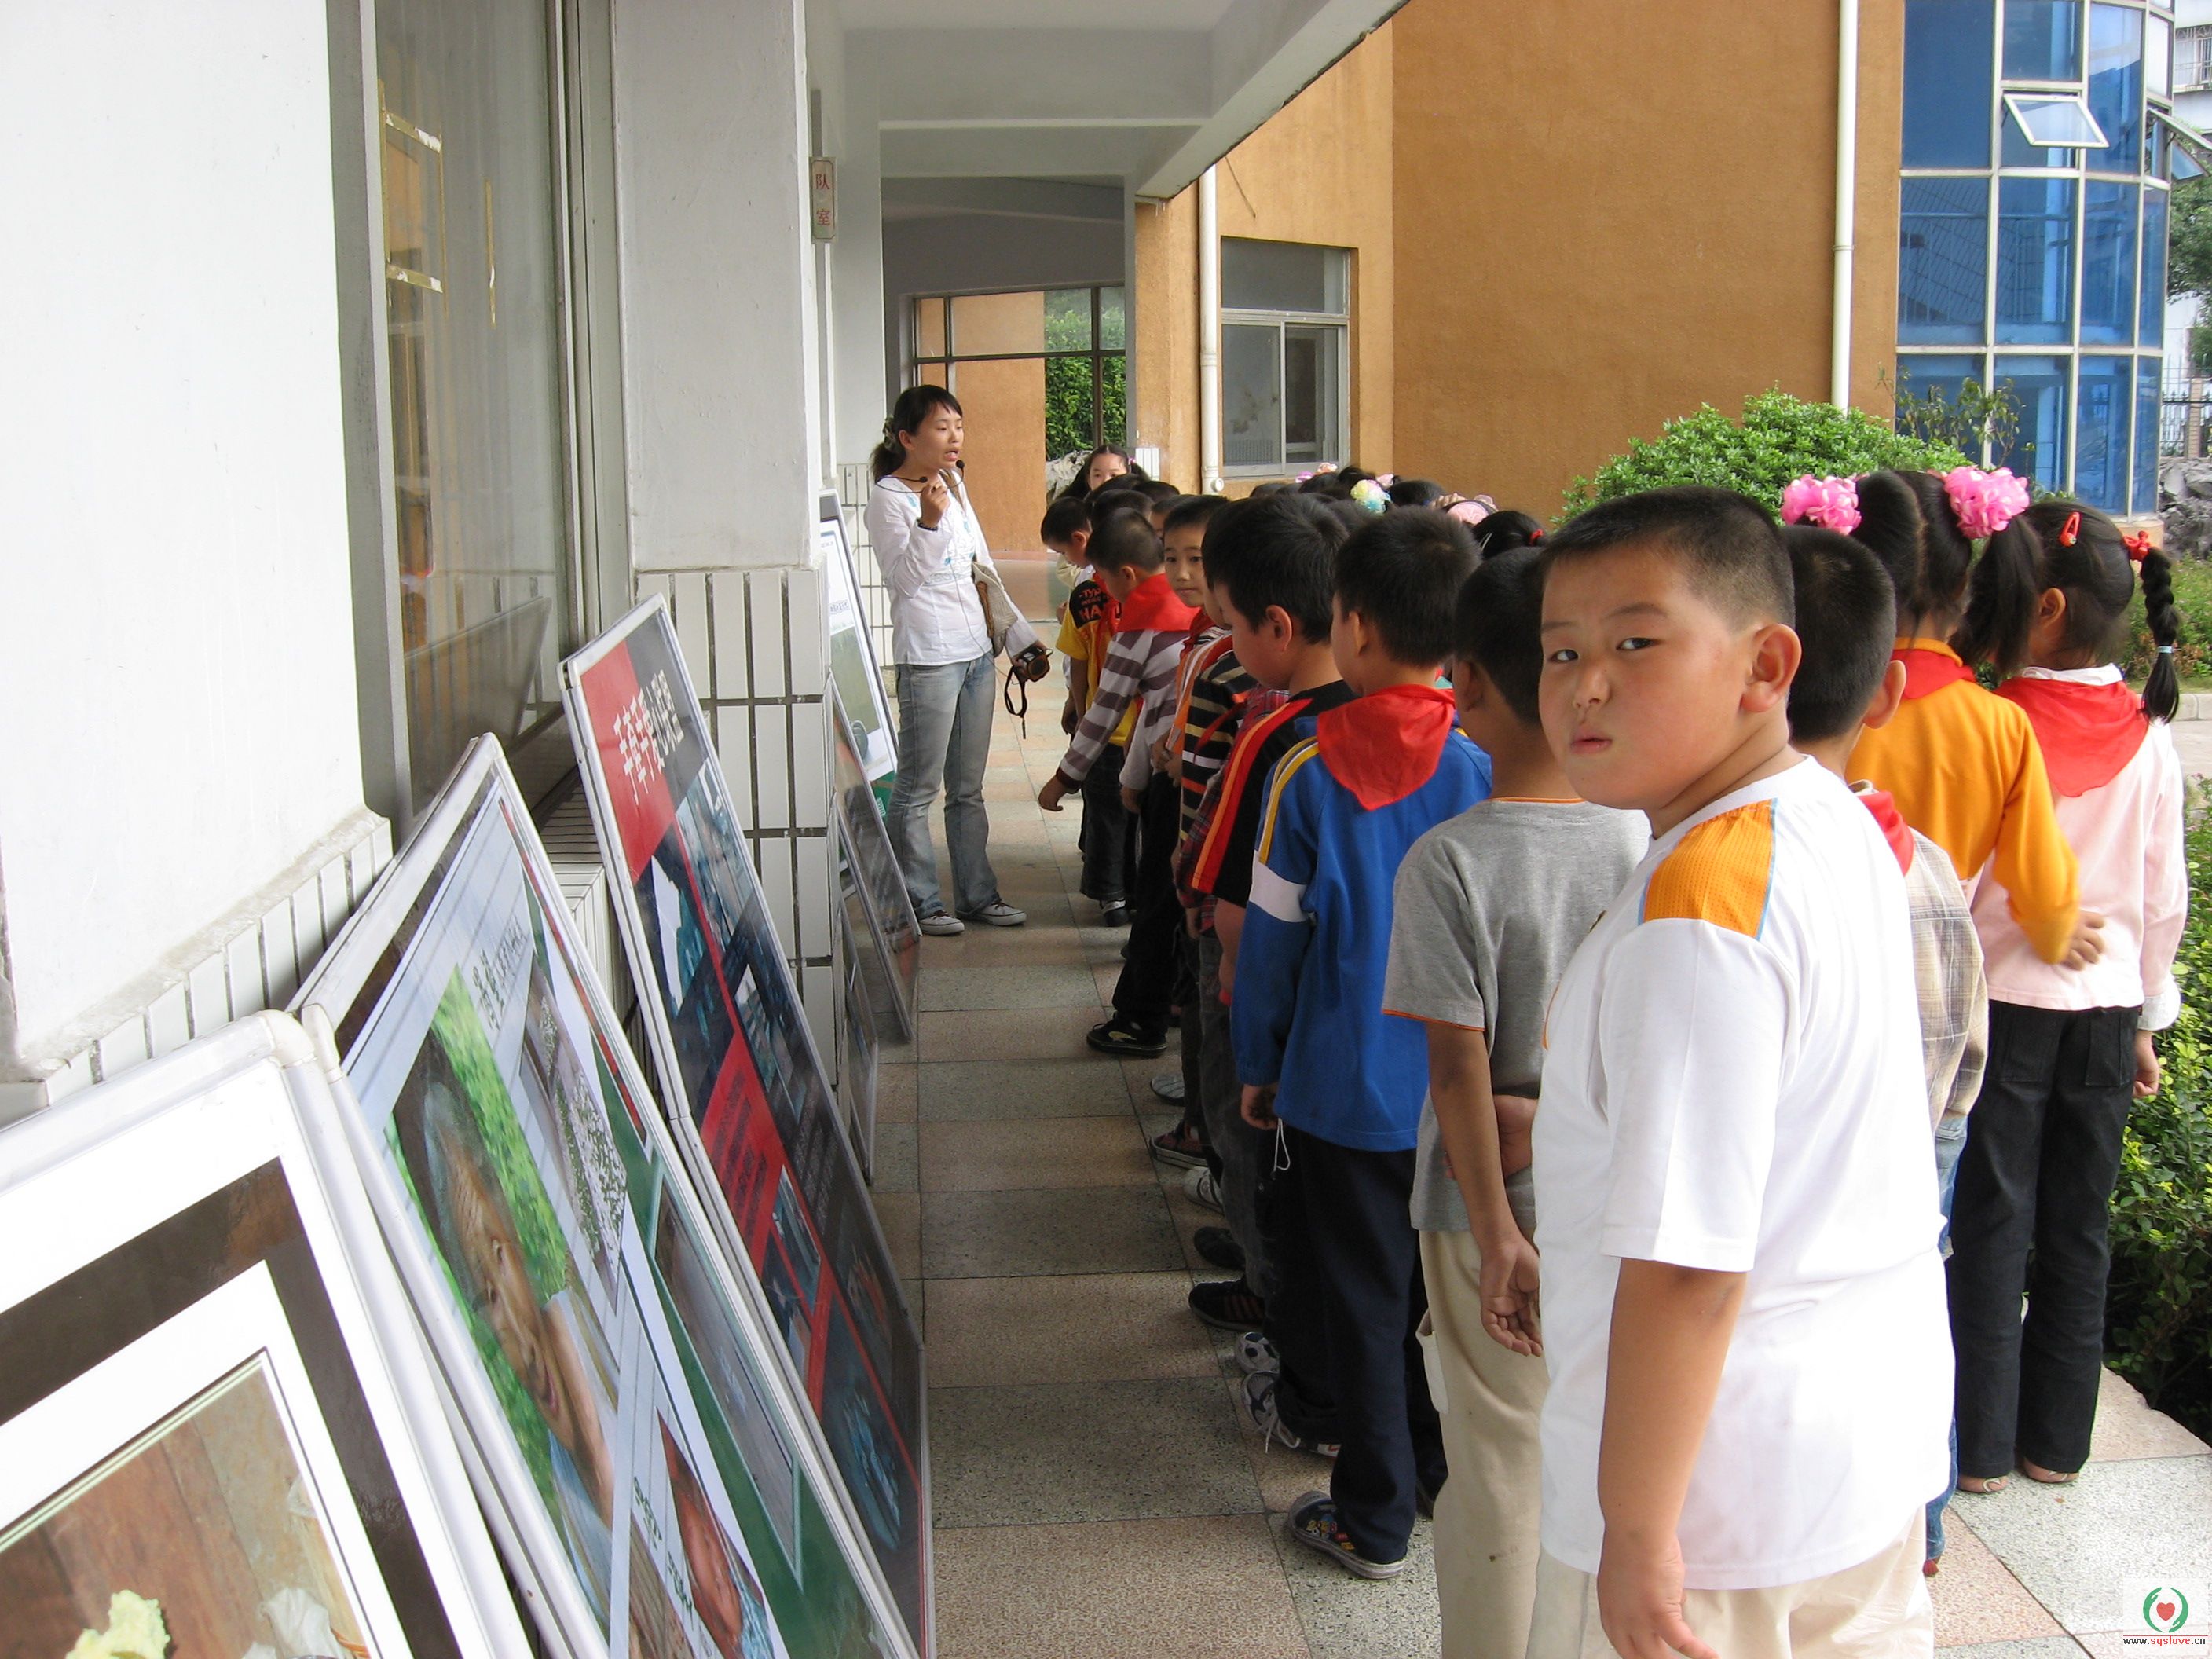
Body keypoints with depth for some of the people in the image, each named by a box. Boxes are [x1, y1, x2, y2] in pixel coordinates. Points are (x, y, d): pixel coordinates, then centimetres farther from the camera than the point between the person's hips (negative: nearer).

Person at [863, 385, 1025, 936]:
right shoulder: (888, 497, -8)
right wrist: (928, 522, -32)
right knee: (919, 788, -1)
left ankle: (977, 895, 21)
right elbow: (903, 576, -18)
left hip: (977, 651, 8)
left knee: (968, 788, 14)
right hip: (928, 657, -8)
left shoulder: (955, 487, 15)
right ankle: (919, 901, 7)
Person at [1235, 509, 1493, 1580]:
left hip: (1345, 1087, -2)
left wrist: (1257, 1066, 6)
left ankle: (1374, 1520, 20)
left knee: (1365, 1302, 10)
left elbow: (1273, 937, -7)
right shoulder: (1490, 765, -8)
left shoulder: (1309, 771, -13)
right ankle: (1451, 1479, 33)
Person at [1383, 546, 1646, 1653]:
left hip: (1500, 1199, -3)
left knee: (1501, 1458, 11)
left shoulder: (1447, 862, -18)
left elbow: (1459, 1066, -18)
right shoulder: (1647, 840, -7)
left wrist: (1497, 1232, -12)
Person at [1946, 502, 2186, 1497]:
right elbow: (2166, 897, 5)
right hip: (2106, 1006, 4)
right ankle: (2058, 1441, 23)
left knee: (1992, 1226, 6)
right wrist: (2148, 1018, 16)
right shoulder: (2150, 739, -1)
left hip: (2006, 1003, -4)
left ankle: (1982, 1444, 13)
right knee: (2078, 1230, 12)